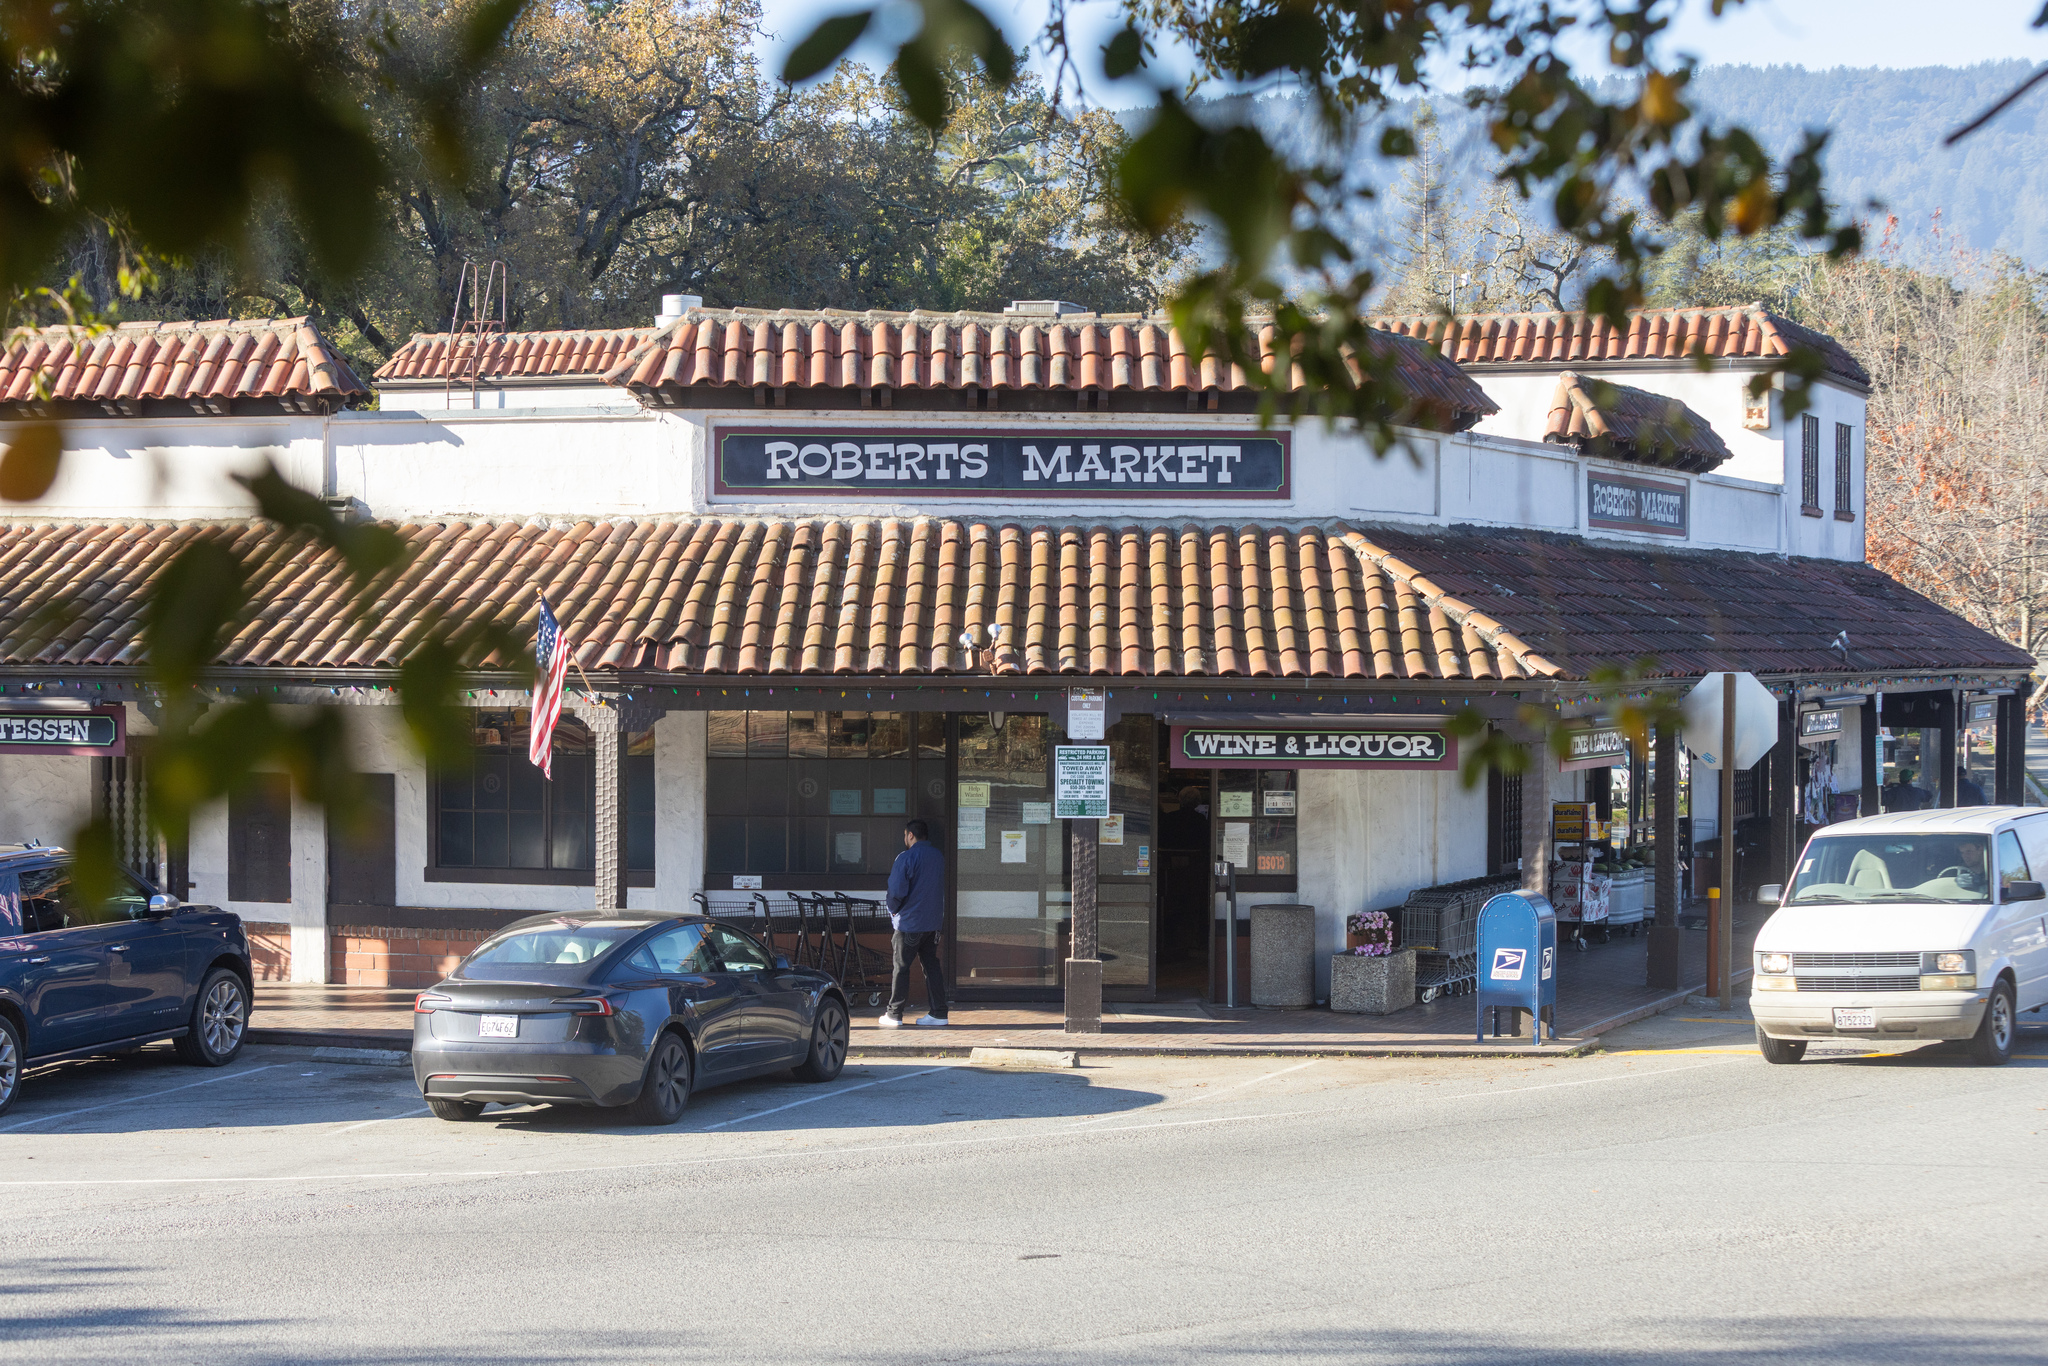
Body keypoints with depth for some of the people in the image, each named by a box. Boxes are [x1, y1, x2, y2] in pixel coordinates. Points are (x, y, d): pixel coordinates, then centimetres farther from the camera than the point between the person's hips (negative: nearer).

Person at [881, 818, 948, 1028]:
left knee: (901, 967, 1)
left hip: (909, 922, -6)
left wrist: (893, 909, -1)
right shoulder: (938, 856, 8)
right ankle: (939, 1013, 8)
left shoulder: (906, 858, -14)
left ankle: (894, 1015, 4)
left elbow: (897, 890, -18)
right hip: (933, 922, 6)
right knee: (931, 965, 10)